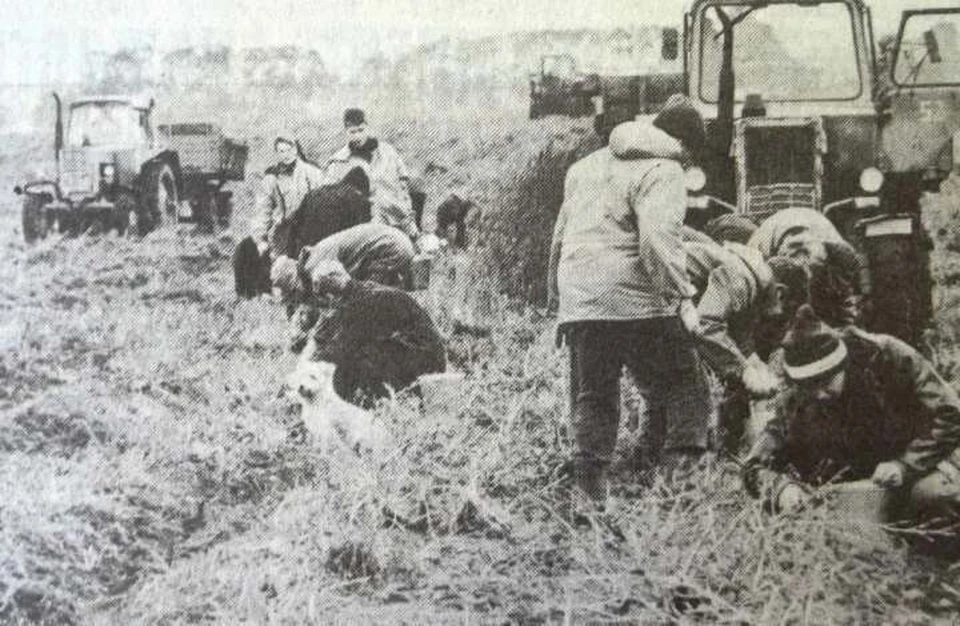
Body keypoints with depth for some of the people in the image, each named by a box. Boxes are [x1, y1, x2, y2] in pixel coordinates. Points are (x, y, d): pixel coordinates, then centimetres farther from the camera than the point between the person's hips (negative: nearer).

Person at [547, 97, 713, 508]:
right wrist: (682, 297, -14)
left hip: (578, 305, 7)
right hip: (637, 303, -6)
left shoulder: (586, 165, 21)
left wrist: (556, 293, 33)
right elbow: (659, 240, -19)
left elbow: (560, 234, 26)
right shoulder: (662, 171, -4)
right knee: (683, 388, 6)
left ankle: (590, 492, 9)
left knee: (592, 400, 12)